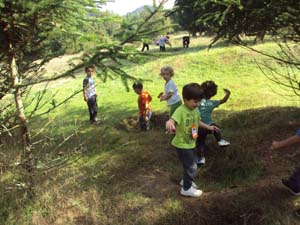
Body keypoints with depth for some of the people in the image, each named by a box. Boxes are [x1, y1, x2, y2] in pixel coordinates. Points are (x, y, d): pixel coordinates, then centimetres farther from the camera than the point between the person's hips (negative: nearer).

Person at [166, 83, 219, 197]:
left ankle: (186, 180, 46)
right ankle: (186, 188, 16)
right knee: (192, 167, -2)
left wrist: (208, 127, 26)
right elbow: (172, 120, -44)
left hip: (191, 144, 8)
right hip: (182, 145, -8)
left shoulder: (195, 110, 0)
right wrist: (169, 123, -67)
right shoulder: (180, 110, -26)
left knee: (190, 165, 23)